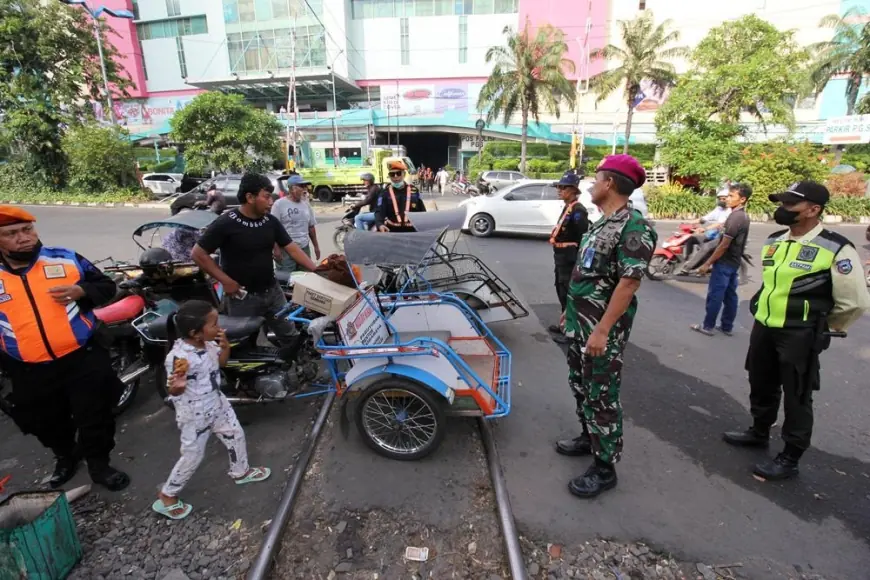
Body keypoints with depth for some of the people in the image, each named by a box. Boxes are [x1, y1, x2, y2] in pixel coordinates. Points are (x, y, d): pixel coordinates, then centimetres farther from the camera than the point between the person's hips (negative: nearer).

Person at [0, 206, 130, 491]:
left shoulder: (66, 259, -3)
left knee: (95, 418, 8)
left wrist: (81, 291, -18)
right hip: (29, 372, 2)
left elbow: (106, 286, 2)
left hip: (83, 358, -2)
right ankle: (64, 457, 49)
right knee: (48, 424, 22)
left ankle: (98, 464, 29)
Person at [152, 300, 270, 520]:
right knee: (192, 456, 9)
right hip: (194, 414, -7)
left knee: (235, 435, 20)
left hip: (216, 403, 8)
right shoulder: (178, 356, -31)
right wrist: (177, 385, -48)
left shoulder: (207, 343, -10)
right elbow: (173, 391, -23)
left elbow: (221, 362, 7)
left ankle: (241, 472, 45)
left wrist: (225, 346, -14)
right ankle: (166, 497, 34)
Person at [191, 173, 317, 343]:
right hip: (243, 296, -4)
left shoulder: (271, 221, 0)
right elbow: (198, 254, -11)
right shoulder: (225, 223, -15)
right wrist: (225, 281, -15)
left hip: (272, 291, 5)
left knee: (290, 336, 13)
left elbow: (292, 249, 0)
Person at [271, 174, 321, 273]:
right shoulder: (279, 204, -7)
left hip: (305, 248, 6)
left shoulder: (306, 204, 10)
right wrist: (276, 249, -15)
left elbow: (311, 227, 17)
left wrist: (316, 246, 17)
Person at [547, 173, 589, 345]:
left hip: (570, 260, -10)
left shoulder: (578, 211, -17)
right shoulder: (567, 208, 13)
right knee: (562, 293, 18)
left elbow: (584, 238, -23)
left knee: (569, 295, -2)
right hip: (562, 259, 10)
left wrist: (579, 263, -23)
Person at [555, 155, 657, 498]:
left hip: (603, 328, -9)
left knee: (601, 396, 1)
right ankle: (589, 438, 40)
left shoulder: (634, 228, -18)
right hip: (579, 322, 9)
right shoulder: (602, 223, 11)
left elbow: (629, 283, -23)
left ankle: (605, 468, 17)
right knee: (580, 385, 20)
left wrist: (602, 330, -24)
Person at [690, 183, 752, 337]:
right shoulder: (744, 216, 10)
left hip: (724, 263, -9)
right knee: (730, 295, 12)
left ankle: (707, 326, 5)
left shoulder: (735, 217, -20)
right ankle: (727, 327, 19)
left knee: (715, 295, -2)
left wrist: (707, 263, -16)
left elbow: (724, 245, -21)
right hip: (734, 262, 9)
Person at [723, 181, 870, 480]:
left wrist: (822, 327, 3)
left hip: (799, 336, -7)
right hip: (763, 327, 7)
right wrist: (767, 317, 20)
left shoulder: (835, 249, -14)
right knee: (761, 386, 21)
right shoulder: (774, 241, 6)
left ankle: (790, 459, 21)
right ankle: (759, 432, 42)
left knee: (796, 397, 6)